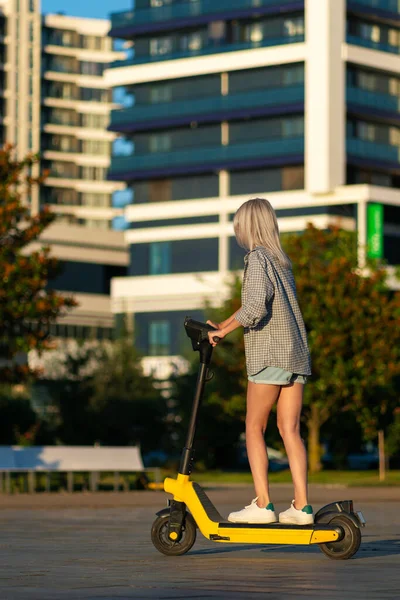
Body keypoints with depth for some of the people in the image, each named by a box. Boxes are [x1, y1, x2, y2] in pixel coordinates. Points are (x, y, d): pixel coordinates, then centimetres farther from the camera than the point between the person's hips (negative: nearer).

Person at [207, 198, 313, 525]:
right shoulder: (282, 260, 18)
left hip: (268, 355, -7)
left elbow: (256, 305, -21)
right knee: (290, 429, 4)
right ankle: (302, 505, -1)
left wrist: (224, 330, -11)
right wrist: (222, 326, 21)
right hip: (296, 353, 7)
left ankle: (263, 504, -6)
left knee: (255, 428, 0)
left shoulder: (257, 258, -7)